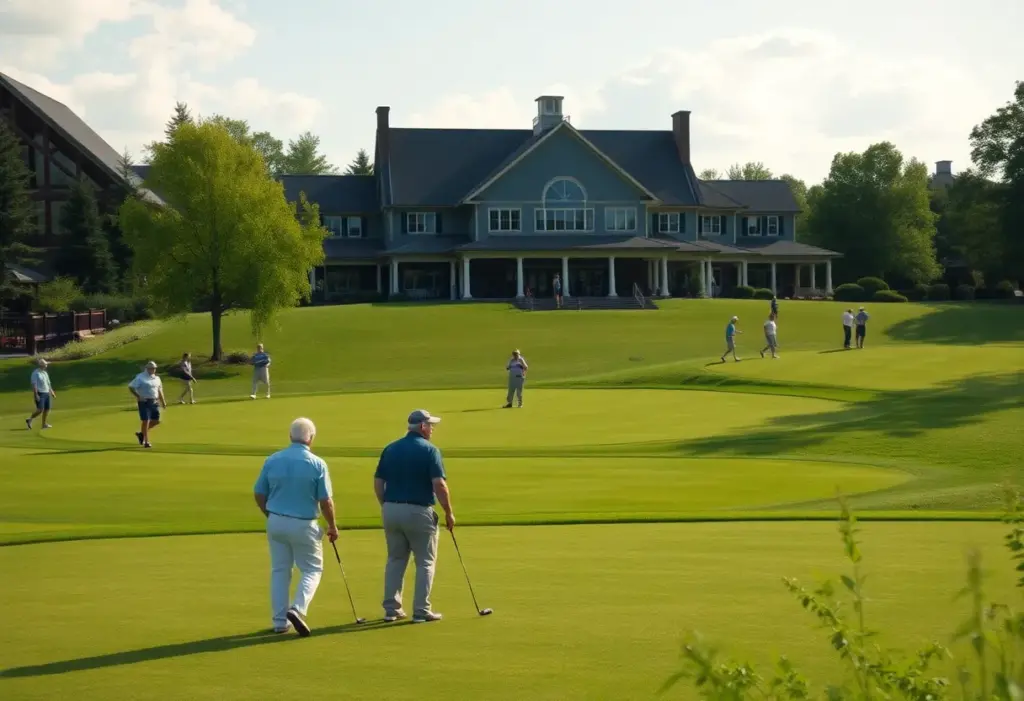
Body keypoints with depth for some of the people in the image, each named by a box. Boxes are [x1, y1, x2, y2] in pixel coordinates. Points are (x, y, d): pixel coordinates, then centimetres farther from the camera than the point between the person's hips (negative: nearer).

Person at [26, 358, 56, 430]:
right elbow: (34, 385, -17)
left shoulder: (45, 373, 14)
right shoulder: (35, 373, -11)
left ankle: (45, 424, 9)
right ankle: (29, 420, 3)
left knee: (47, 409, 4)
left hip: (46, 393, 8)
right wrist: (36, 395, -22)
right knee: (40, 410, -13)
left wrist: (52, 392, 18)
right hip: (40, 394, -8)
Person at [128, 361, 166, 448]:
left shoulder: (157, 378, 12)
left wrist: (163, 401, 19)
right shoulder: (140, 378, -7)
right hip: (144, 402, -6)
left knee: (156, 421, 4)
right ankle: (146, 442, 1)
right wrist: (138, 396, -18)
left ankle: (141, 434, 24)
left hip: (154, 401, 6)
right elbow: (131, 387, -9)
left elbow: (159, 390, 23)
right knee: (146, 421, -7)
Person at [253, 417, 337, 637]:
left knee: (279, 571, 13)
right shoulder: (317, 464, -11)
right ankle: (297, 609, -10)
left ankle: (280, 621, 14)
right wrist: (332, 526, 6)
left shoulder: (272, 460, -2)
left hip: (276, 522, 3)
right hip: (303, 525, -3)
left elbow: (259, 495, 4)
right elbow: (325, 501, -9)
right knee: (312, 569, 11)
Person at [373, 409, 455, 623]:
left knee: (395, 560, 15)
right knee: (425, 562, 6)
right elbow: (439, 484, -16)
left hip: (391, 510, 5)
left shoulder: (390, 449, 7)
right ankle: (421, 610, 5)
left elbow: (378, 482, 7)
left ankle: (391, 609, 14)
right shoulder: (429, 450, -9)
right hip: (419, 511, -5)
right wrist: (449, 512, -7)